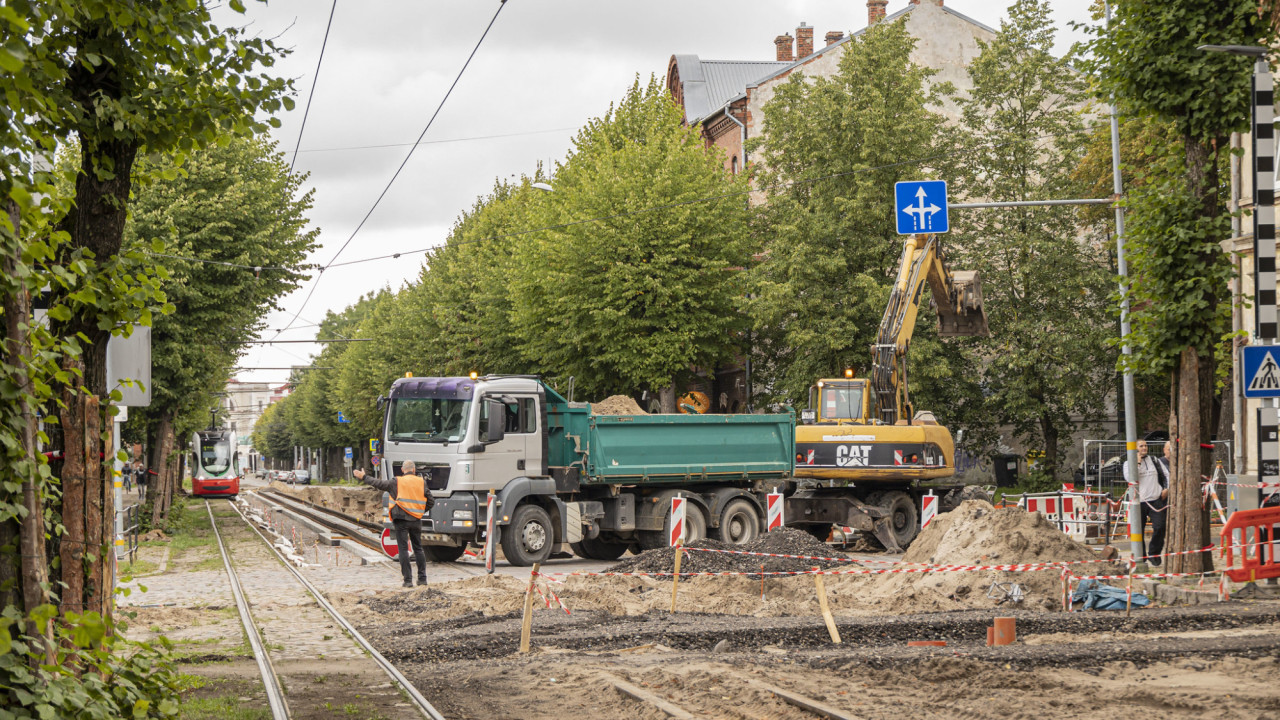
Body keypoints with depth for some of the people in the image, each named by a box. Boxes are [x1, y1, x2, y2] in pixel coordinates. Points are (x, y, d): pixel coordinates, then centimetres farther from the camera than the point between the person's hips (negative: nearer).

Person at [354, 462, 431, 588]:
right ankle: (422, 579, 11)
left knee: (403, 549, -1)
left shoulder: (397, 482, -4)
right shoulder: (422, 483, 4)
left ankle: (408, 580, -5)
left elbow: (379, 484, 2)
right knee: (418, 549, 12)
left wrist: (363, 477, 15)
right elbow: (430, 502, 8)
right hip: (416, 520, 3)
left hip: (401, 518, -3)